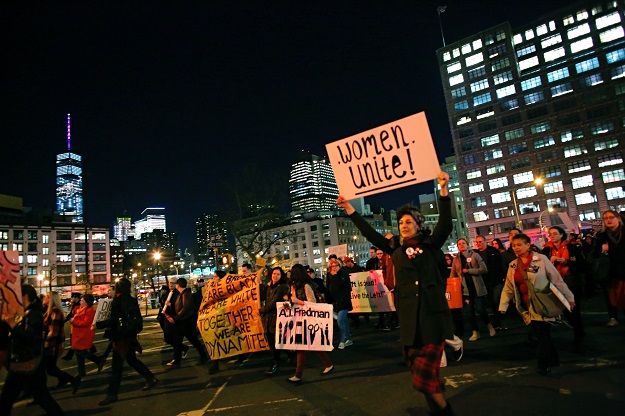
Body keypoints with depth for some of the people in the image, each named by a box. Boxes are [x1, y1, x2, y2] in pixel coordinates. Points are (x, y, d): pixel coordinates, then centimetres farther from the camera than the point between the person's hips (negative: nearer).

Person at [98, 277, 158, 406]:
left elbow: (113, 321, -20)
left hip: (121, 336, -8)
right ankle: (151, 379, 22)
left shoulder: (117, 301, -17)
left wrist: (98, 324, -13)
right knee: (132, 359, 20)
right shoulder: (132, 300, 4)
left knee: (116, 365, 1)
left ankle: (112, 394, 9)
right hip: (130, 335, 8)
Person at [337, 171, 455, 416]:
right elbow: (369, 233, 13)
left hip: (432, 313, -4)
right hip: (410, 316, 4)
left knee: (426, 373, -7)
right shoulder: (395, 248, 11)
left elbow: (445, 223, -9)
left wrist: (443, 189, -17)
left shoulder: (430, 244, 4)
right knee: (418, 368, 8)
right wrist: (348, 208, 13)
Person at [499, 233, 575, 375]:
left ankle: (543, 365, 6)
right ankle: (553, 359, 27)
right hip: (527, 308, 4)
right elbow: (508, 288, 7)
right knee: (540, 335, 10)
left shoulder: (541, 259, -8)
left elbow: (557, 279, -3)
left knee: (543, 335, -5)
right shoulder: (512, 266, 5)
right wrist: (502, 307, 2)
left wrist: (569, 297, 0)